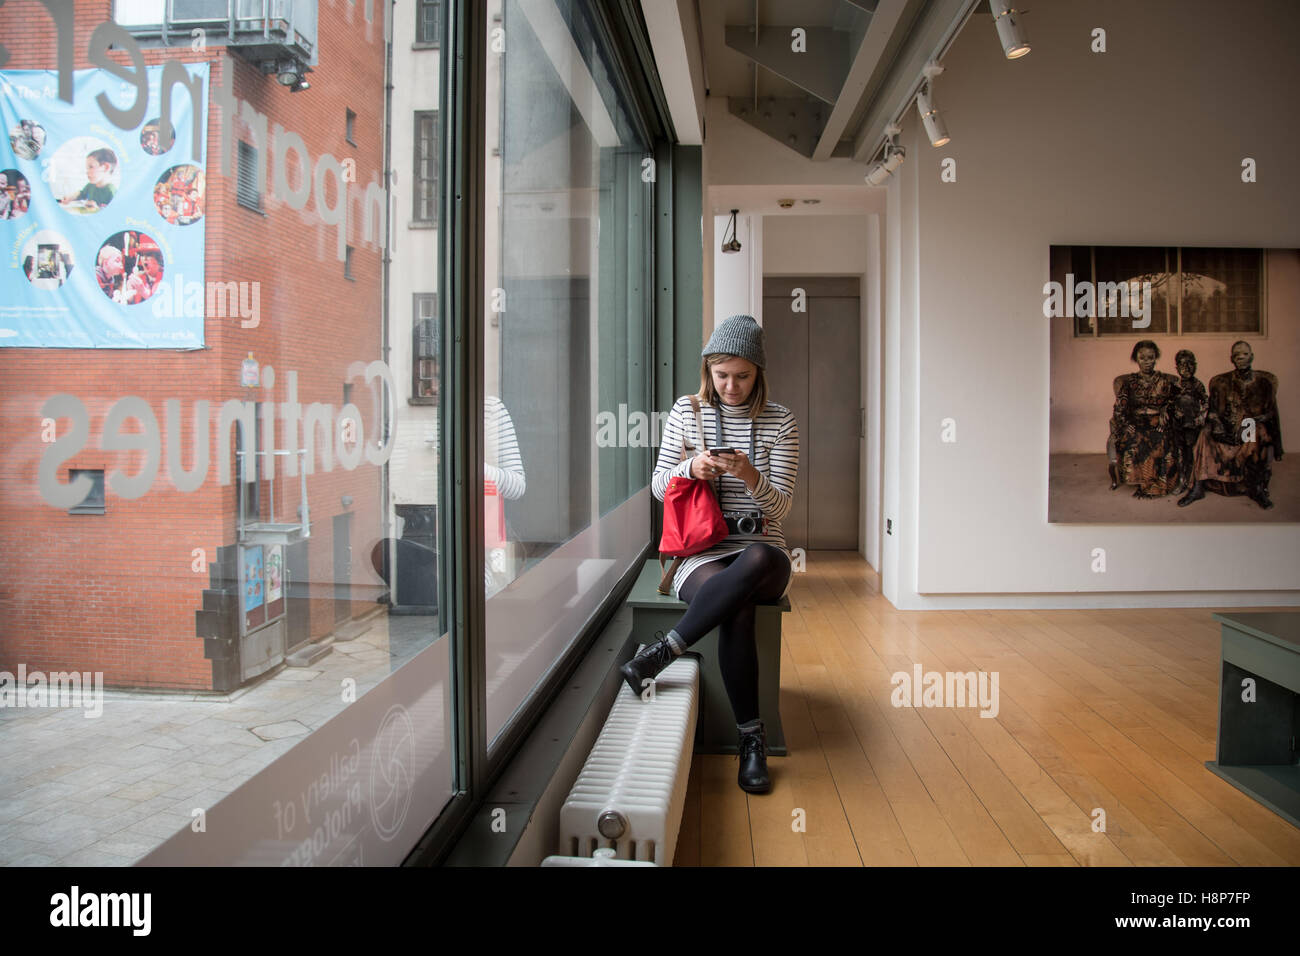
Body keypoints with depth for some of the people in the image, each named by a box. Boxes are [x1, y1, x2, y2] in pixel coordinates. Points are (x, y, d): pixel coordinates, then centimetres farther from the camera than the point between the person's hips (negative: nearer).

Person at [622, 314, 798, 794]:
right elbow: (659, 486, 11)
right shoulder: (685, 412, 8)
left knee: (759, 560, -41)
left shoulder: (780, 422, 6)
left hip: (760, 548, 1)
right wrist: (690, 468, -11)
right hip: (701, 550, -1)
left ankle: (662, 652, -34)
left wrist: (751, 476, -20)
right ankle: (751, 737, -27)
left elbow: (781, 505, 1)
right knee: (737, 609, -37)